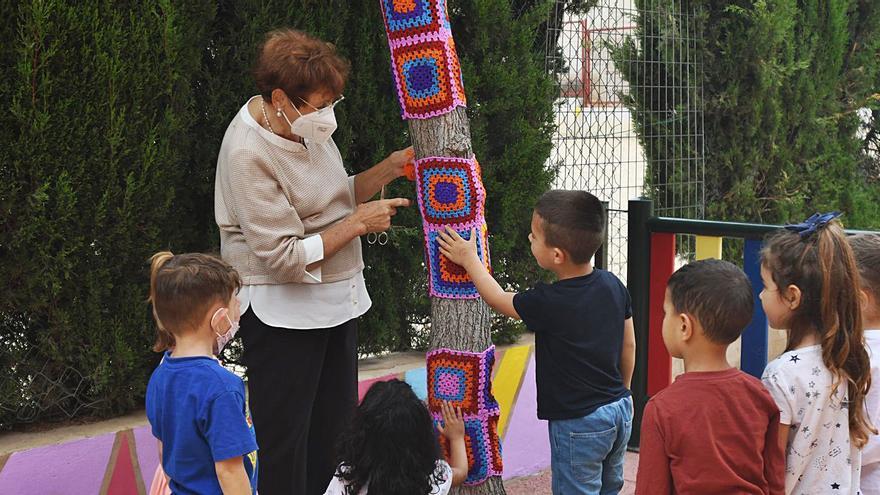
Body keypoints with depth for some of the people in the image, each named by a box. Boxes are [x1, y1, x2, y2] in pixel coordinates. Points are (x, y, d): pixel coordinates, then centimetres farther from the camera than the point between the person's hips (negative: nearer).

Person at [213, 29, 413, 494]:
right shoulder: (247, 154, -22)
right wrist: (359, 222, -17)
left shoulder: (307, 125, 1)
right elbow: (284, 256, -23)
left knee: (335, 437, 15)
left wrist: (386, 170, -1)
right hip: (282, 312, -8)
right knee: (286, 447, 2)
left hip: (336, 299, 8)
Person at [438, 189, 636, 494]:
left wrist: (469, 260, 11)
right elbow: (629, 346, 9)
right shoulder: (613, 285, -4)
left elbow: (499, 300, -3)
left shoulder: (548, 303, -22)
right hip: (620, 411, 7)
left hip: (578, 423, -7)